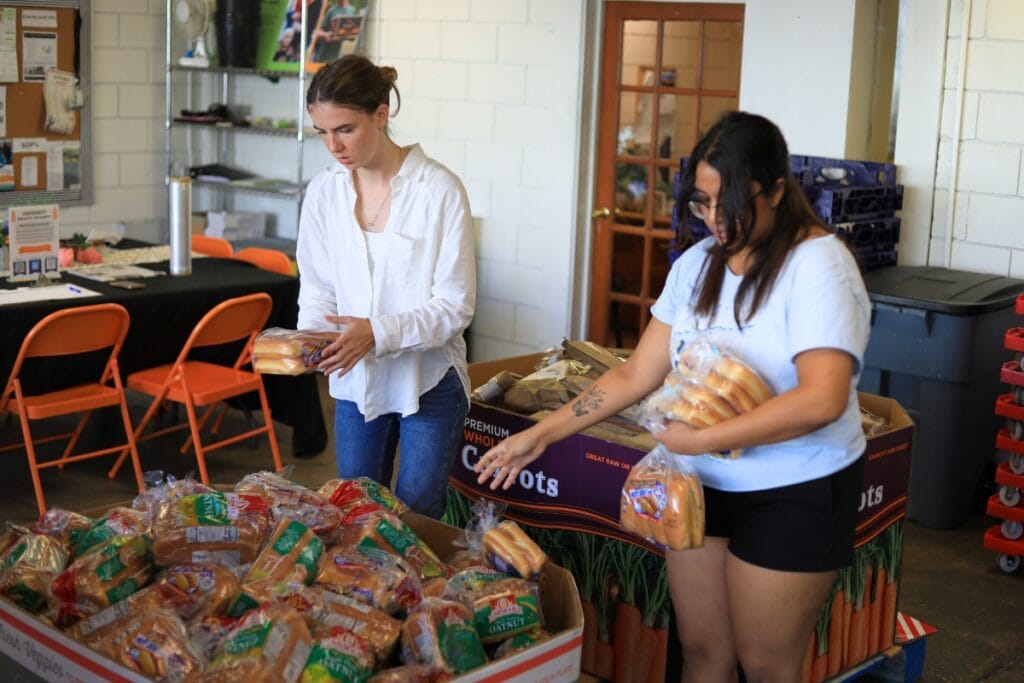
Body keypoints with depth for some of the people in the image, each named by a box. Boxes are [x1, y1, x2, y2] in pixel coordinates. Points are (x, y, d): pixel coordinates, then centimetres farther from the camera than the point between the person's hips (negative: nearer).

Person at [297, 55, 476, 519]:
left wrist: (379, 333, -28)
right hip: (355, 380, 4)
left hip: (428, 380, -4)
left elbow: (455, 307, -15)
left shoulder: (440, 190, -15)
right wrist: (308, 338, -13)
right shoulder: (323, 192, 0)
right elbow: (317, 289, 7)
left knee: (416, 516, 3)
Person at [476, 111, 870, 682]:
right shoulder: (697, 264, 4)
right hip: (701, 484, 6)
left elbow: (821, 399, -28)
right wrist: (541, 434, 1)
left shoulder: (817, 265, -17)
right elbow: (637, 374, 6)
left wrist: (701, 440, -26)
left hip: (794, 495, -6)